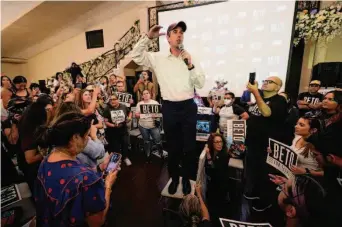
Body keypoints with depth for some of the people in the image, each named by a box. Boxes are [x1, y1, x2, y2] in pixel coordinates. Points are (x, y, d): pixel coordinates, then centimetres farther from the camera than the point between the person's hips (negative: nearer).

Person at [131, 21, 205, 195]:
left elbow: (201, 84, -1)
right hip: (169, 108, 0)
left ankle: (186, 179, 34)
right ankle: (174, 178, 37)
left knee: (189, 146, 10)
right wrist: (148, 37, -7)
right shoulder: (158, 58, 4)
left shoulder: (190, 59, 4)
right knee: (173, 146, 14)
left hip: (188, 107, 1)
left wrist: (190, 65, -13)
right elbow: (136, 56, 0)